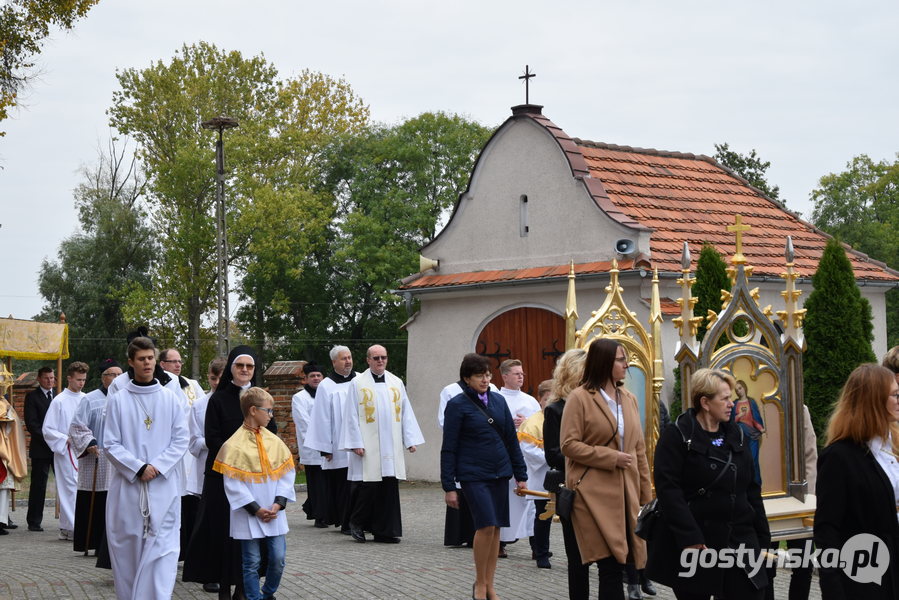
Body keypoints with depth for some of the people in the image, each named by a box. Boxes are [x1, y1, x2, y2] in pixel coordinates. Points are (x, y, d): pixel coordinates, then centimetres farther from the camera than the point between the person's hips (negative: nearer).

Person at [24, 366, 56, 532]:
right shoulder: (32, 397, 1)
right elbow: (31, 423, -7)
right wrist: (47, 439, -14)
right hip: (41, 448, -4)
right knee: (38, 485, -1)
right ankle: (34, 522, 6)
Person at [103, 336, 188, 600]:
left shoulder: (170, 398, 6)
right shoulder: (117, 400, 2)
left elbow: (180, 441, 4)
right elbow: (111, 444, 0)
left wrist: (157, 467, -10)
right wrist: (138, 468, -12)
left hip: (164, 487, 0)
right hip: (127, 486, 0)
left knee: (162, 548, -6)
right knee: (127, 548, 3)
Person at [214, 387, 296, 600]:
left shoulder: (274, 441, 5)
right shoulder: (234, 445, -10)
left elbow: (286, 474, 6)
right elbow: (233, 484, -11)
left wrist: (279, 503, -7)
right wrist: (255, 509, -13)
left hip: (274, 514, 4)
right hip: (248, 516, -4)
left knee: (278, 558, 4)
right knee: (252, 562, 3)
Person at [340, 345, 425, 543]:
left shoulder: (396, 383, 12)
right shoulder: (358, 384, 1)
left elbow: (406, 413, 12)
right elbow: (351, 415, -2)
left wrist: (410, 440, 4)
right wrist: (356, 443, -9)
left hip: (391, 445, 4)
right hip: (367, 446, -4)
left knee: (389, 488, 2)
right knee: (367, 486, -6)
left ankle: (385, 531, 8)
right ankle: (357, 523, 15)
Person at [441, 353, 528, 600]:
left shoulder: (498, 401, 9)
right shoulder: (458, 405, -5)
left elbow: (511, 439, 13)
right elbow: (449, 448, -5)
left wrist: (520, 475, 11)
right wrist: (449, 486, -7)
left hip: (500, 473, 5)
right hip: (473, 474, -5)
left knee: (495, 528, 5)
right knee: (486, 525, -14)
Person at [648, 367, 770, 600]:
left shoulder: (736, 435, 13)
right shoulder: (677, 435, -6)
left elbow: (752, 490, 16)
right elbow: (668, 490, -14)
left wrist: (763, 539, 11)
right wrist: (690, 539, -21)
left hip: (739, 541, 5)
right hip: (695, 545, -5)